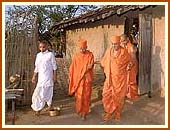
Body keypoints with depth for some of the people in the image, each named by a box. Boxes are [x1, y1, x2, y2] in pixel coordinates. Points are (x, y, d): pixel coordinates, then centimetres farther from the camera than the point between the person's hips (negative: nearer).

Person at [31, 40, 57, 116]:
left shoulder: (50, 54, -4)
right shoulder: (38, 55, 9)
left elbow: (54, 66, -2)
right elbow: (36, 67, 14)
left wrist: (54, 75, -6)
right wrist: (34, 76, 12)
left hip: (48, 76, -4)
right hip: (40, 76, 4)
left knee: (48, 91, -2)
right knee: (39, 91, 4)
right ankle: (38, 108, 15)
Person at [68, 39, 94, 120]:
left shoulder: (90, 55, -1)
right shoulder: (76, 56, 1)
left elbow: (91, 64, -10)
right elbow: (72, 68, 5)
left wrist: (90, 66, -33)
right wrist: (70, 78, 5)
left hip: (87, 79, 0)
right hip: (78, 79, 0)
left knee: (86, 96, 4)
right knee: (79, 96, 1)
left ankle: (84, 113, 16)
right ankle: (79, 110, 23)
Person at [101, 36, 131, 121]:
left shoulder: (124, 52, -10)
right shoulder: (109, 51, -2)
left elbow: (129, 61, 9)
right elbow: (104, 62, 13)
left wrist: (128, 66, -6)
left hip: (120, 78, -2)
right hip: (110, 78, 3)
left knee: (119, 96, 8)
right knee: (106, 95, 0)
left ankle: (118, 113, 28)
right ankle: (109, 113, 17)